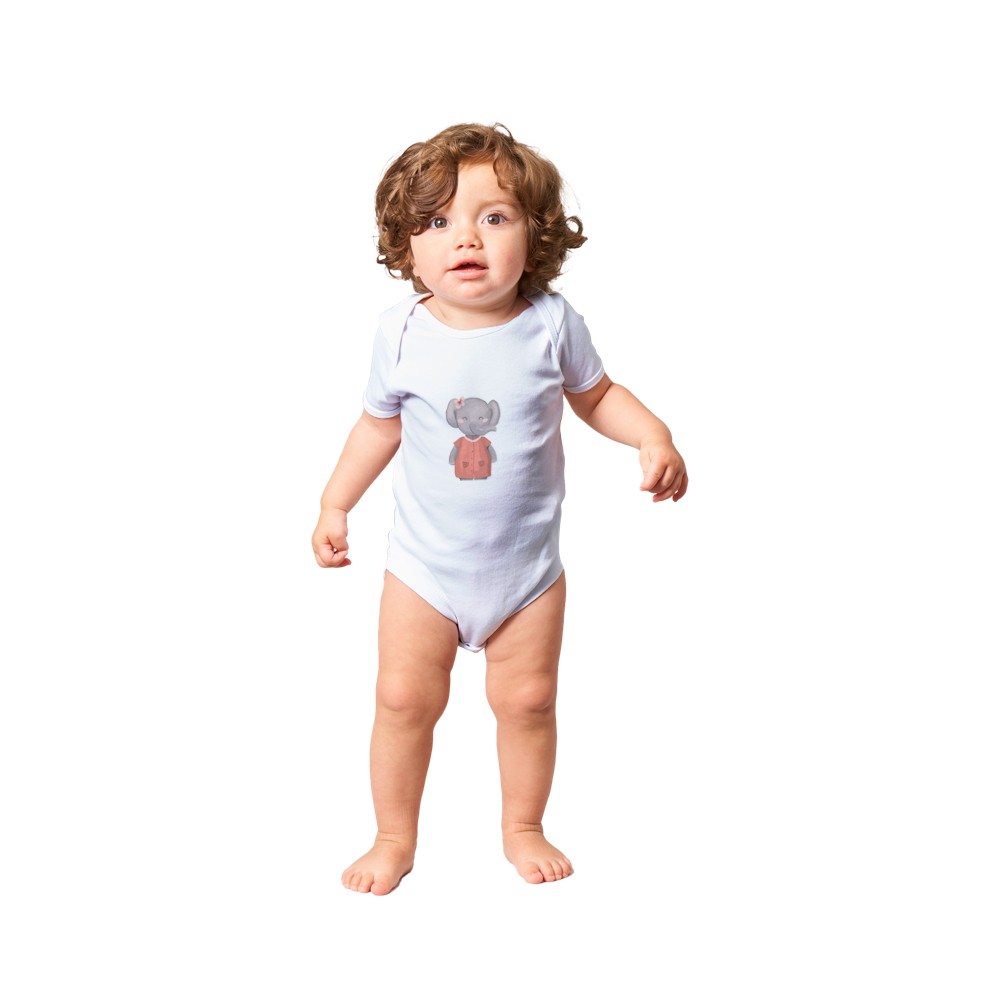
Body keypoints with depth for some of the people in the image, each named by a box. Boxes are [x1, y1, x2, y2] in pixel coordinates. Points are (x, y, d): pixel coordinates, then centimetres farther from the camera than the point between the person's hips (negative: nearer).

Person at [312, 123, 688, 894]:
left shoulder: (551, 324, -14)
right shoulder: (402, 334, -13)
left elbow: (597, 396, 4)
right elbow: (380, 424, 4)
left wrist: (654, 437, -13)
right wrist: (334, 505, 6)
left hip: (527, 568, 0)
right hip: (424, 568, 0)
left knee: (527, 700, 11)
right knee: (404, 699, 4)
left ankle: (523, 829, 35)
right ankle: (395, 839, 26)